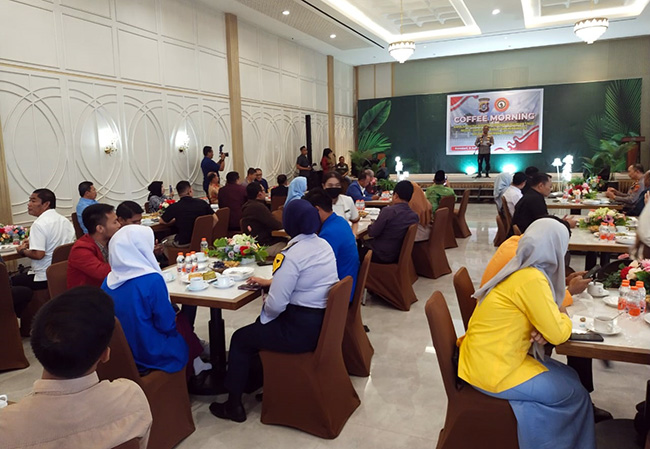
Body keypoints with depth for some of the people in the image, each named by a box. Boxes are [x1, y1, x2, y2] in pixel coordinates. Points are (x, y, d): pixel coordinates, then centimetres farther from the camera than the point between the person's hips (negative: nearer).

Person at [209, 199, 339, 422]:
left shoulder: (291, 255, -22)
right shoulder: (324, 245, 5)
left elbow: (275, 305, -24)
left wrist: (265, 304, -1)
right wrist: (269, 282, 19)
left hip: (303, 329, -9)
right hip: (324, 321, 9)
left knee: (241, 338, 12)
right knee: (258, 327, 29)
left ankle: (234, 405, 23)